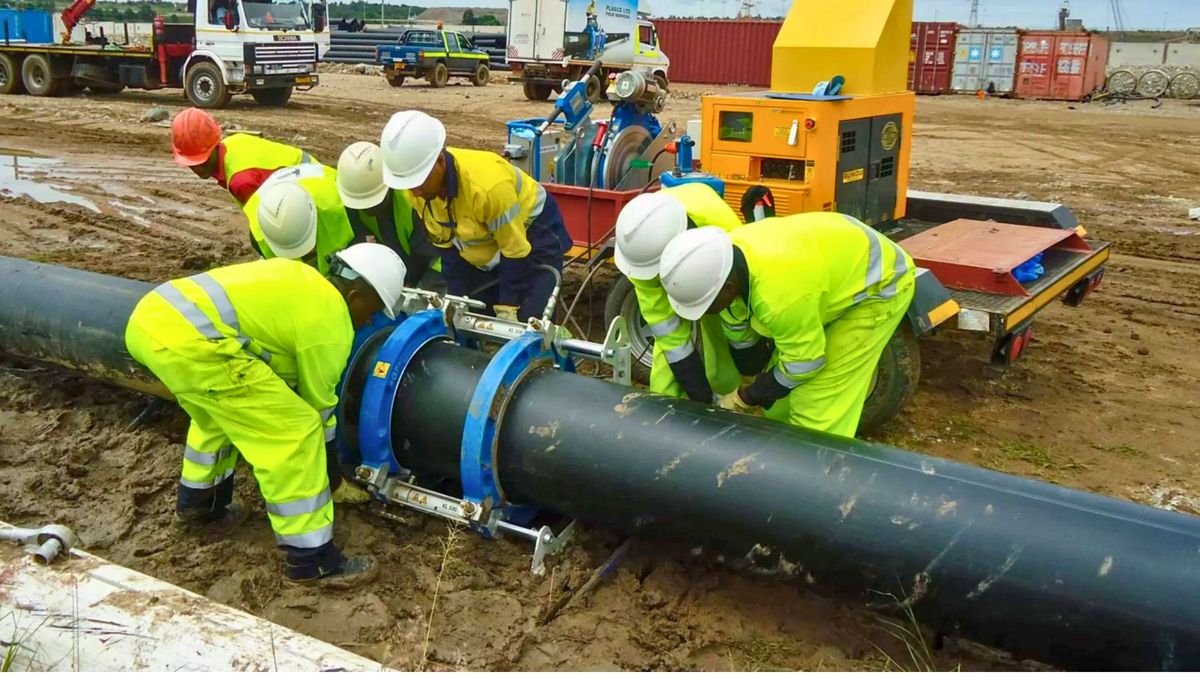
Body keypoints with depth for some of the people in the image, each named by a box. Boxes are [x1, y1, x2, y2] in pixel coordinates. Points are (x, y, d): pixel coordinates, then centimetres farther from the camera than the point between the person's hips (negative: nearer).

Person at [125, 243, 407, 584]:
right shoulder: (331, 322, -1)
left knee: (222, 410, 35)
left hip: (151, 314, 10)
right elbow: (318, 403, 11)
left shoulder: (300, 279, 23)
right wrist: (331, 465, 27)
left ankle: (197, 503, 50)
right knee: (295, 433, -2)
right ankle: (310, 557, 6)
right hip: (187, 340, -10)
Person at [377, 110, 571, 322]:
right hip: (481, 252, 7)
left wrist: (507, 311, -21)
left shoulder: (487, 185, -38)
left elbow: (515, 251, -26)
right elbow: (445, 243, -3)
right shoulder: (418, 186, -18)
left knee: (527, 324, -17)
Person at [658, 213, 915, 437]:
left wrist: (745, 400, -11)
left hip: (879, 282, -8)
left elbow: (803, 364, -24)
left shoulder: (778, 292, -41)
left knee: (817, 406, -11)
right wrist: (752, 391, 11)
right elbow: (741, 338, 1)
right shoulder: (724, 260, -15)